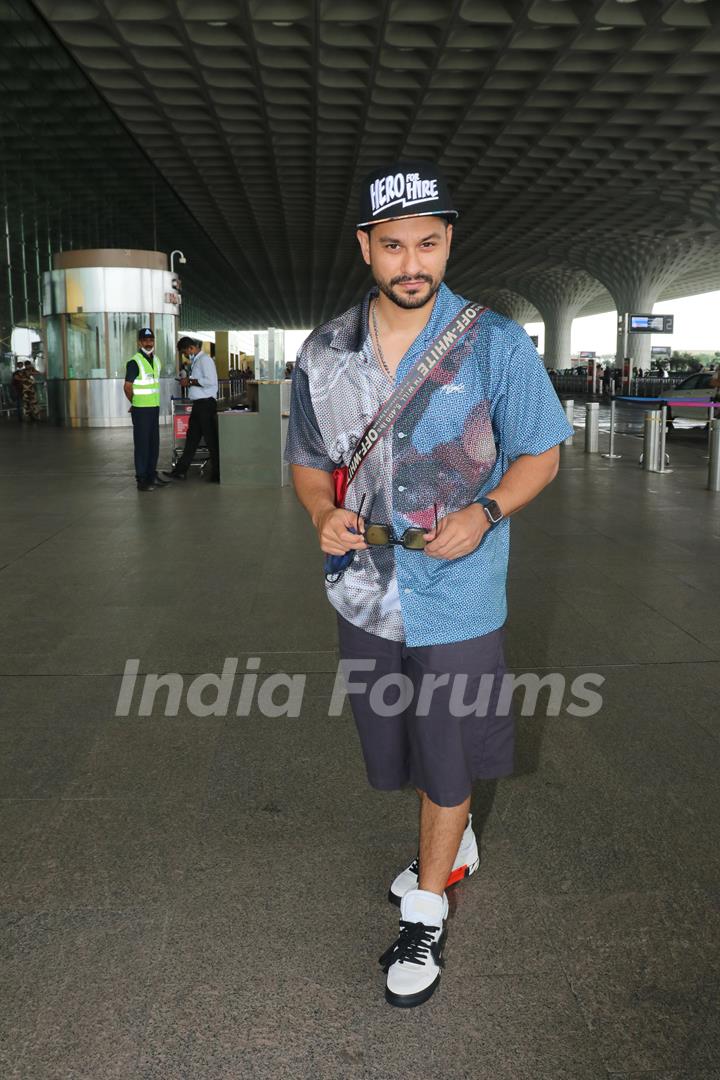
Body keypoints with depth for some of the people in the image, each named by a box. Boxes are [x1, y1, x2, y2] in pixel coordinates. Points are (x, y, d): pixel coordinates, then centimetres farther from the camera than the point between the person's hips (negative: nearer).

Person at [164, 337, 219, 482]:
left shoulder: (205, 359, -12)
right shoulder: (196, 361, 17)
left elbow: (210, 381, -23)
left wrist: (190, 381, -15)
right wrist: (189, 382, 4)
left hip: (206, 403, -10)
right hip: (198, 404, 10)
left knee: (211, 439, -3)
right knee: (191, 438, 12)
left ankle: (217, 474, 5)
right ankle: (181, 470, 17)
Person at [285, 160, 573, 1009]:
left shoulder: (497, 346, -10)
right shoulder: (323, 354, 0)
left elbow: (539, 454, -3)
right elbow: (308, 461, 10)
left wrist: (484, 512, -21)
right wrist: (324, 511, -12)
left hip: (457, 597, -4)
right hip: (365, 594, 4)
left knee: (448, 760, 9)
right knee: (398, 745, 22)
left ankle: (425, 914, 32)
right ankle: (455, 848, 52)